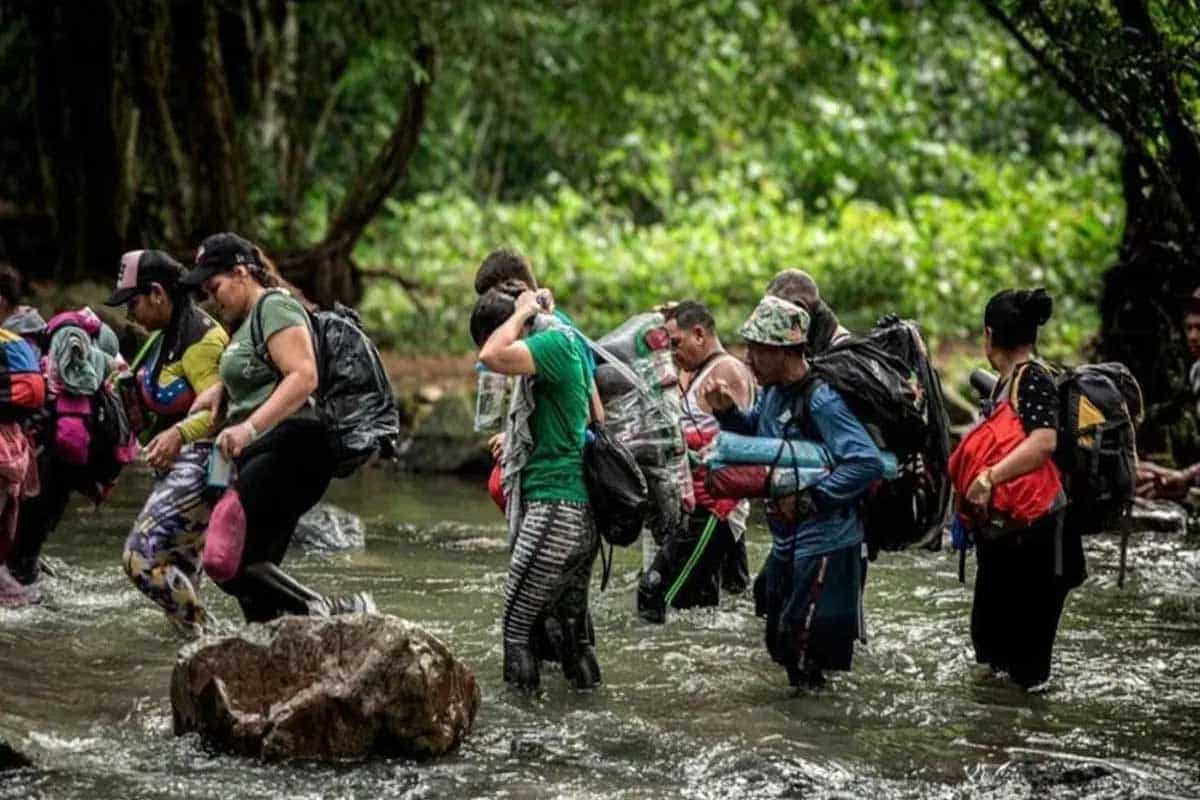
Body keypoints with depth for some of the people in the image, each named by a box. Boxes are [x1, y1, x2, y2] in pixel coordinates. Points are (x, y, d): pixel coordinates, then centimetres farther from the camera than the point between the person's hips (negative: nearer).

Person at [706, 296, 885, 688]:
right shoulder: (773, 391, 5)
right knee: (780, 643, 20)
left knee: (804, 653, -6)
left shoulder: (820, 400, -22)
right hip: (787, 542, 10)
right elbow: (756, 435, 24)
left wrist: (808, 500, -27)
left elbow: (868, 462, -30)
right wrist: (727, 411, 4)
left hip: (824, 544, -10)